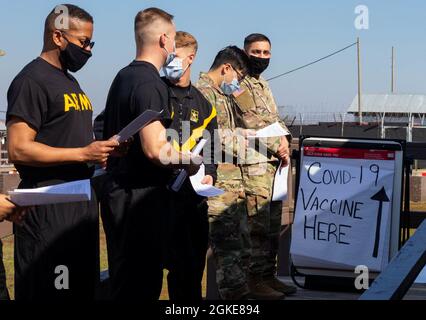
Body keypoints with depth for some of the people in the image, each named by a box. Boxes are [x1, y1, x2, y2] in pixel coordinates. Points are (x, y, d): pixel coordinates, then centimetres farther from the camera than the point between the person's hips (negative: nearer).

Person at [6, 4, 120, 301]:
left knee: (82, 289, 14)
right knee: (47, 291, -5)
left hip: (82, 201, 9)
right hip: (48, 209, -9)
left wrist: (102, 148, 5)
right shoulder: (32, 80, -11)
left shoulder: (70, 81, 18)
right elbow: (18, 149, -19)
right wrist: (84, 154, -21)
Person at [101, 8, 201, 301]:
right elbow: (156, 150, -26)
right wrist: (191, 162, -7)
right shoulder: (151, 84, -17)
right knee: (141, 286, -3)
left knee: (126, 281, 15)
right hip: (140, 198, -10)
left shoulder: (124, 77, 15)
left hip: (121, 190, 10)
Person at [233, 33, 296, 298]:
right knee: (258, 225, -9)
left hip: (274, 161, 9)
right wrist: (278, 146, -10)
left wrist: (285, 140, 1)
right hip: (255, 163, -9)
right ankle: (256, 281, -4)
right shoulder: (239, 85, -7)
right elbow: (252, 124, -15)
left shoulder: (263, 84, 21)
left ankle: (270, 275, 19)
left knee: (273, 224, 11)